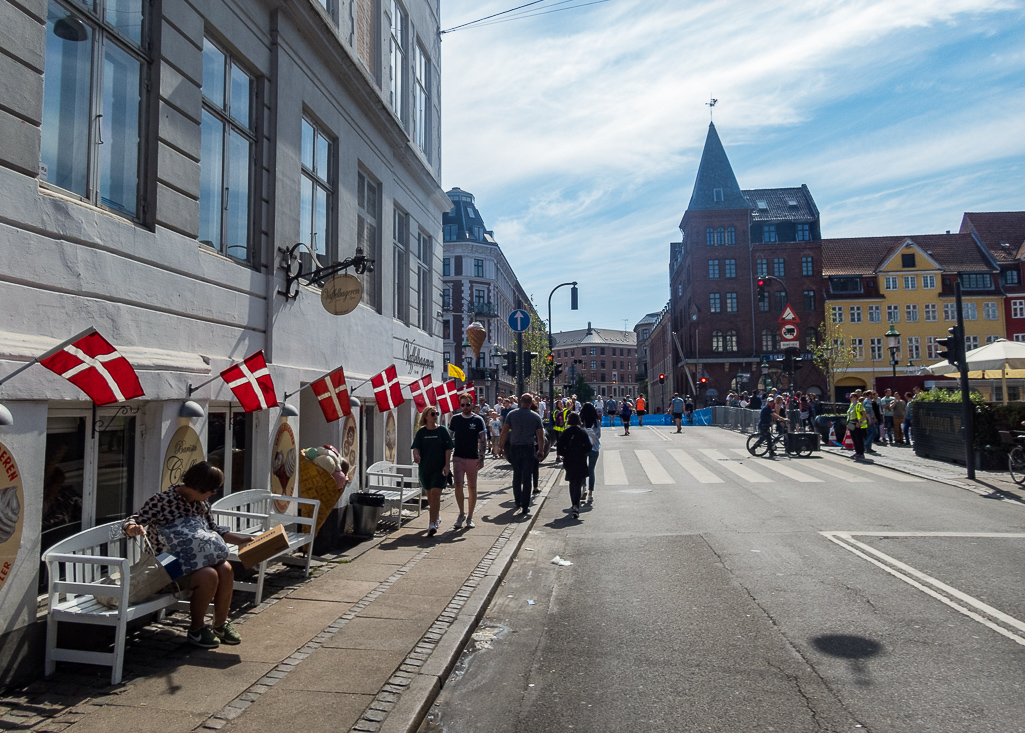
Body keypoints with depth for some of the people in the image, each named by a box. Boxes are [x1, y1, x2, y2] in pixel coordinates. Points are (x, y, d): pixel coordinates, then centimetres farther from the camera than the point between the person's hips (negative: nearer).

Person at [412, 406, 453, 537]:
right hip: (425, 467, 3)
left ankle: (432, 524, -17)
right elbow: (416, 447, 0)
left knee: (435, 494, -14)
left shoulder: (442, 430, 0)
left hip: (439, 468, -3)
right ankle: (437, 517, 36)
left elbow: (448, 449, -2)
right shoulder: (421, 432, 6)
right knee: (430, 495, 14)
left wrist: (447, 465, -10)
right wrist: (416, 455, -23)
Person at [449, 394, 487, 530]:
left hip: (473, 458, -1)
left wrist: (482, 458, -11)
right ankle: (462, 513, 10)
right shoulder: (454, 419, 5)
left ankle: (470, 517, 16)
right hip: (458, 457, 1)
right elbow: (449, 438, 12)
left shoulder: (478, 420, -1)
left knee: (472, 488, 5)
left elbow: (483, 440, -2)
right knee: (458, 485, -9)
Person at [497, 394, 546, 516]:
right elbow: (540, 436, 0)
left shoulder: (512, 414, -1)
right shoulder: (536, 417, 0)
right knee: (527, 478, 2)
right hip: (529, 448, -1)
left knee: (516, 476, 17)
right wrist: (541, 451, 8)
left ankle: (518, 502, 24)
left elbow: (504, 432, -4)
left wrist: (501, 447, 2)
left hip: (515, 448, 1)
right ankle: (525, 507, 2)